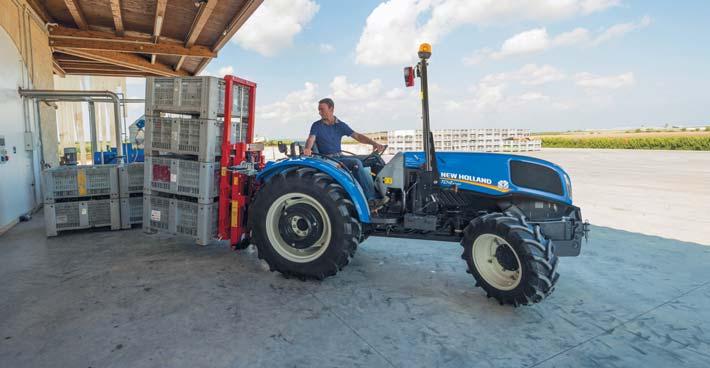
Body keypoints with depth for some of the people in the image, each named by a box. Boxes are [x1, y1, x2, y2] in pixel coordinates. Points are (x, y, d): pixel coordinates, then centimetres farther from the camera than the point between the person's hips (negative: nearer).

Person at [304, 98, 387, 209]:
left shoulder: (340, 125, 10)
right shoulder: (317, 126, 1)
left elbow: (357, 136, 3)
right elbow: (311, 139, -15)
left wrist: (373, 143, -13)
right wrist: (308, 148, -40)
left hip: (340, 157, 4)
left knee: (364, 169, -22)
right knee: (356, 163, -27)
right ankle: (372, 198, -26)